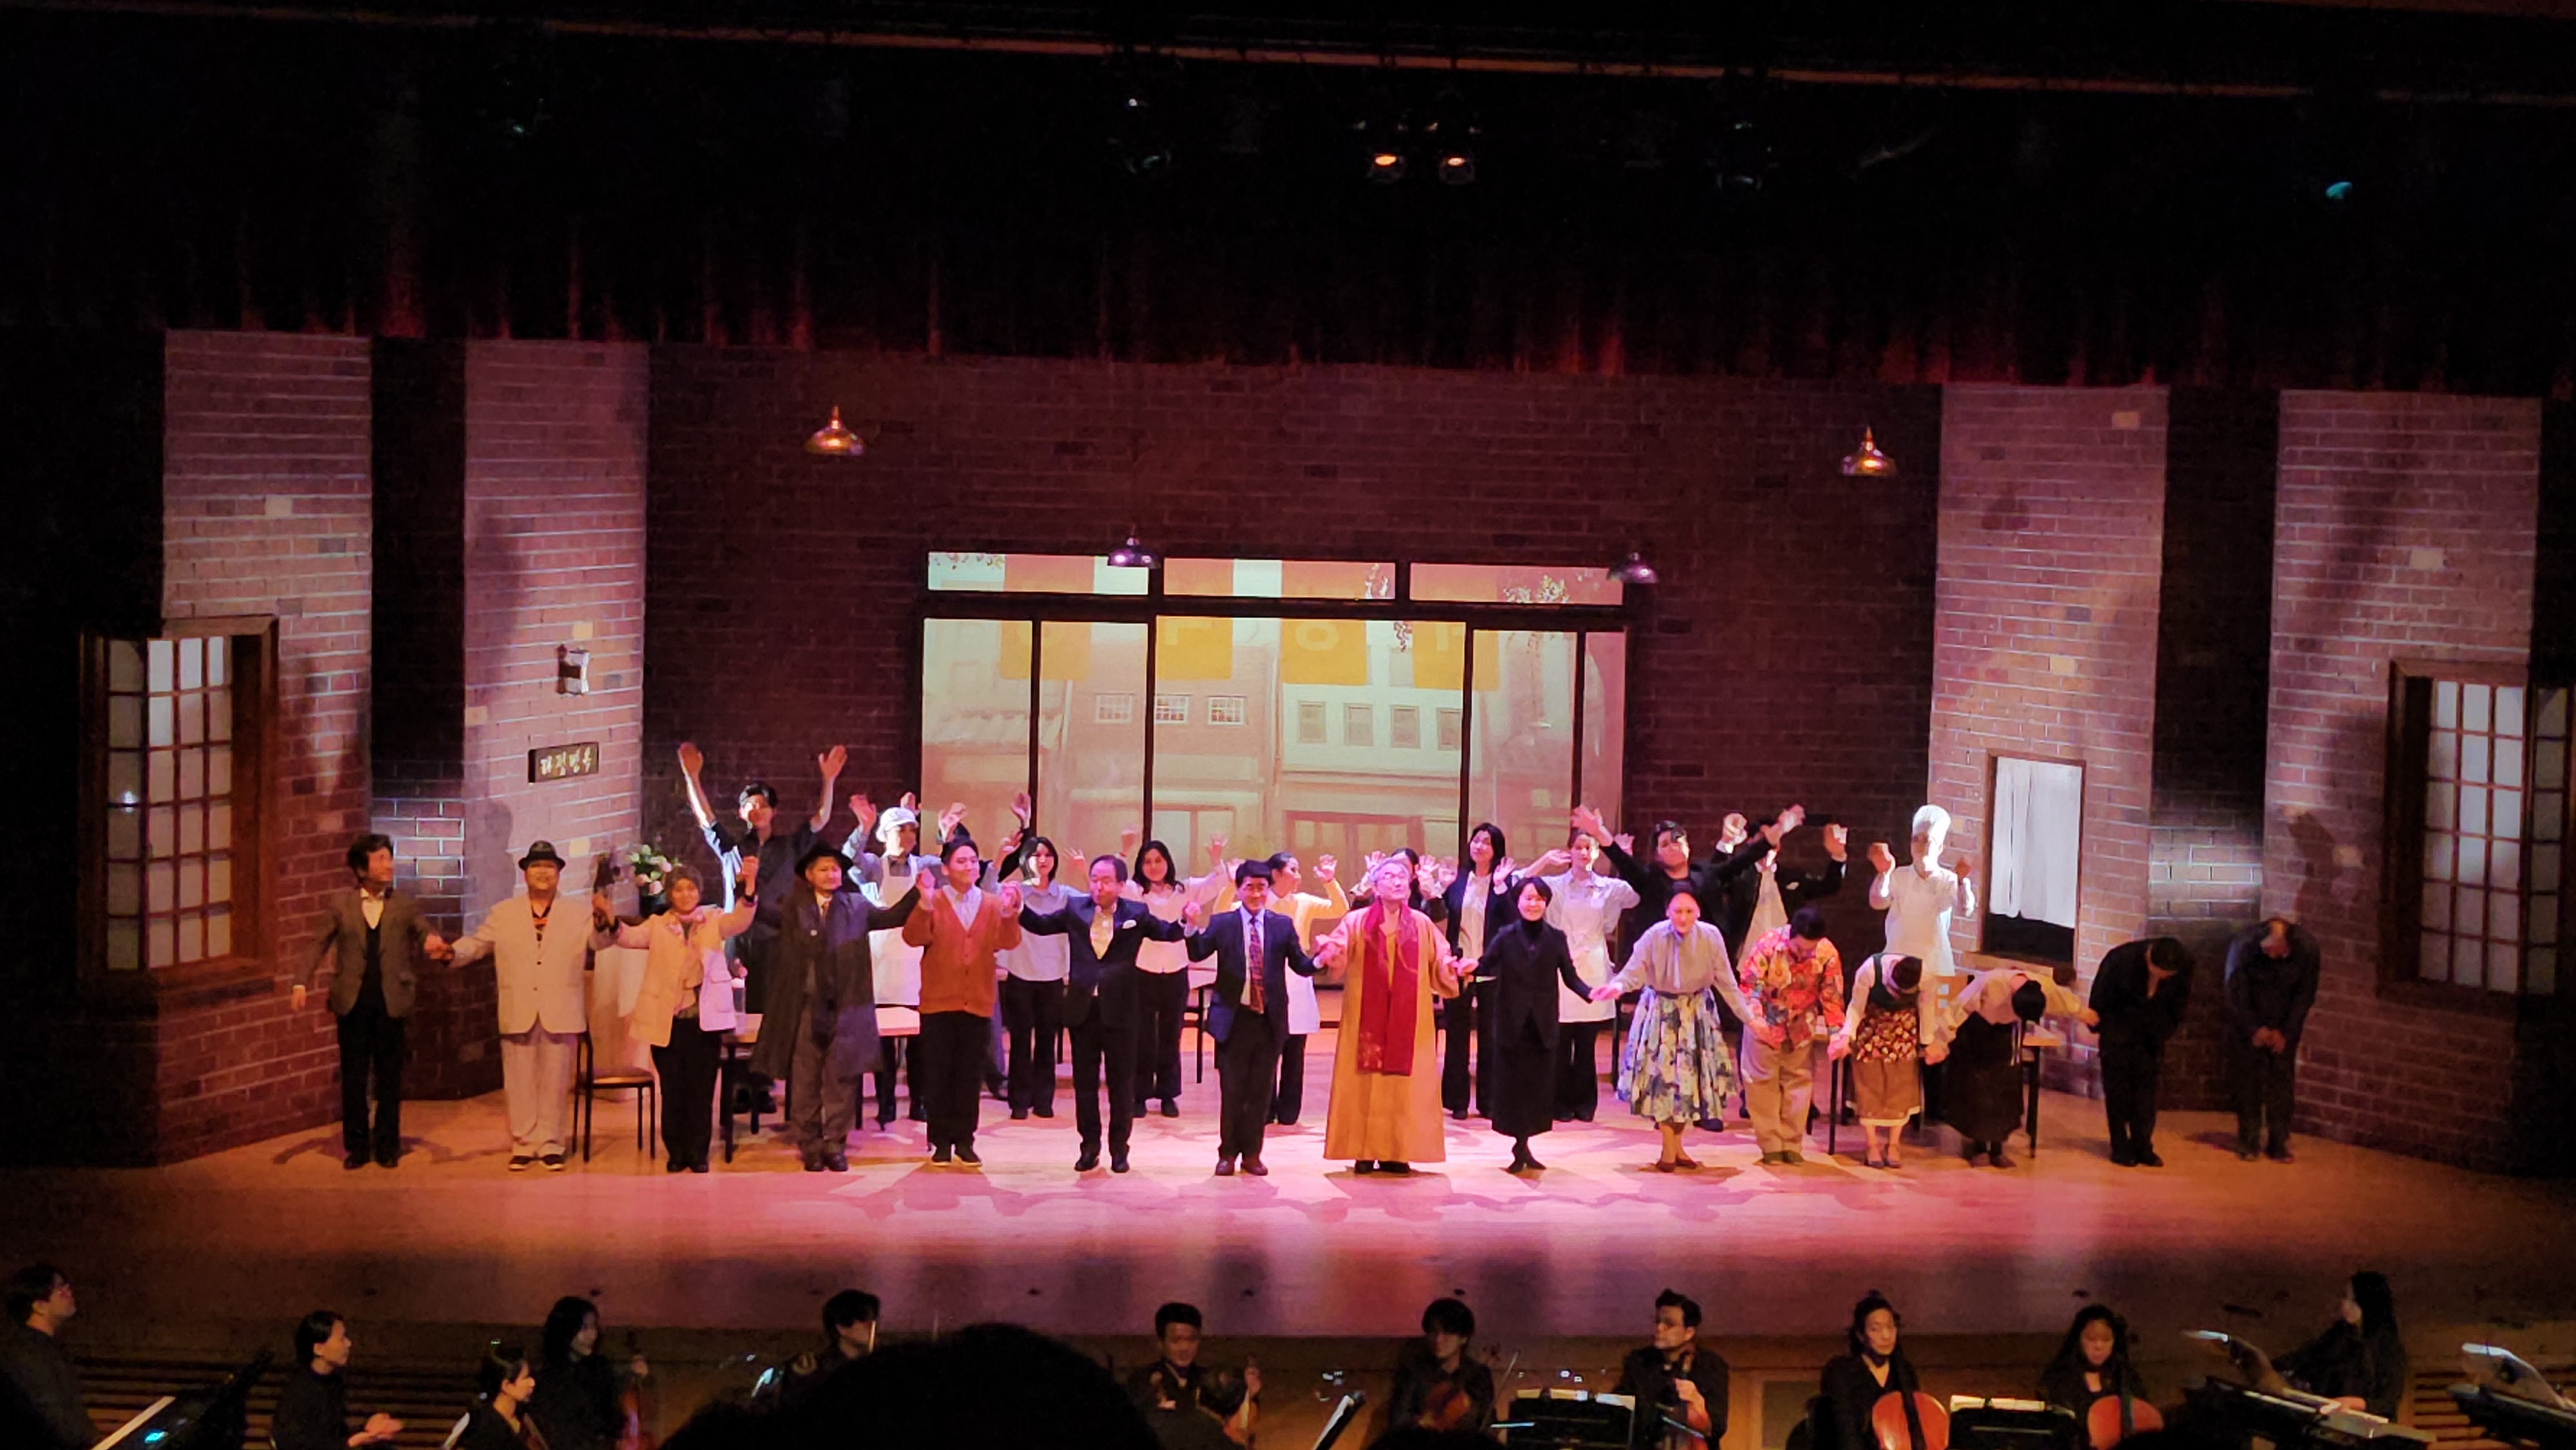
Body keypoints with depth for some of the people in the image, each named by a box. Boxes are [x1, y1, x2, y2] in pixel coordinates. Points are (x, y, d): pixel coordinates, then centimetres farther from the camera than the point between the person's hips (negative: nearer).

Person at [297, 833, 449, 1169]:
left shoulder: (405, 903, 3)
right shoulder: (339, 903, 2)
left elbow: (428, 938, 0)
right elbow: (320, 945, 3)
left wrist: (436, 946, -24)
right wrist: (303, 982, -8)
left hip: (390, 1000, 0)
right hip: (352, 999, 0)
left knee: (389, 1078, 7)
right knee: (353, 1076, 6)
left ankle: (387, 1145, 17)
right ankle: (357, 1147, 16)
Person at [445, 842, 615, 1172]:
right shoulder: (503, 914, 8)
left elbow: (600, 941, -8)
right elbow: (476, 944, 8)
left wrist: (603, 921, -31)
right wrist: (451, 952, -13)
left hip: (560, 1014, -1)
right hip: (518, 1013, 1)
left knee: (554, 1083, 6)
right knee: (520, 1083, 6)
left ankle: (550, 1145, 15)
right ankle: (524, 1145, 15)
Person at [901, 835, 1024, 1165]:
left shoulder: (993, 904, 5)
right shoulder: (932, 903, 0)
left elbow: (1008, 942, -9)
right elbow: (914, 937, -16)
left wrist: (1009, 912, -27)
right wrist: (924, 905, -31)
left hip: (978, 1002, 2)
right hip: (939, 1001, -2)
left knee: (971, 1075, 6)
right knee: (939, 1074, 3)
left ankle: (965, 1140, 13)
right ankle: (942, 1141, 10)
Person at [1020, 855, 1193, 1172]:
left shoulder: (1135, 913, 0)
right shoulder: (1075, 909, 5)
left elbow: (1167, 932, 3)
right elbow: (1040, 925, 11)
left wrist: (1186, 921, -16)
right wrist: (1019, 907, -4)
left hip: (1120, 1010, -2)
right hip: (1083, 1007, 2)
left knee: (1121, 1083, 5)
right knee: (1084, 1081, 8)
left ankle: (1119, 1149, 15)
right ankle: (1090, 1147, 17)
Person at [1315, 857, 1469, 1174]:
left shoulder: (1422, 925, 7)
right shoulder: (1357, 922, 2)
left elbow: (1439, 963, 5)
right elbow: (1335, 948, -12)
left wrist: (1452, 967, -16)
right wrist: (1331, 952, -34)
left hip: (1409, 1023, 1)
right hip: (1366, 1021, -1)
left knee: (1404, 1085, 0)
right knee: (1364, 1085, -1)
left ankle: (1396, 1153, 5)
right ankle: (1364, 1153, 3)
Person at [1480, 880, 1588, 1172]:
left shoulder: (1556, 939, 5)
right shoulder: (1505, 936, 2)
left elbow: (1570, 978, 1)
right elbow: (1488, 966, -8)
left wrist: (1590, 992, -16)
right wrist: (1472, 968, -29)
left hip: (1543, 1025, 2)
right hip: (1511, 1023, -2)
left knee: (1538, 1084, 4)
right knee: (1512, 1082, 0)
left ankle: (1522, 1146, 14)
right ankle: (1521, 1147, 8)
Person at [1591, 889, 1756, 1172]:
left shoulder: (1711, 937, -16)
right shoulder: (1654, 937, -19)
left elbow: (1726, 982, -9)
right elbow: (1633, 971, -24)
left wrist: (1749, 1017, -9)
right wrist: (1617, 986, -47)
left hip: (1697, 1013, 2)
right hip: (1661, 1013, -2)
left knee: (1689, 1077, 8)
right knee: (1661, 1077, -2)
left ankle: (1676, 1146, 22)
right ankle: (1670, 1148, 9)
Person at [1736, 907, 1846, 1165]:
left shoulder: (1827, 954, -19)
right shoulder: (1768, 944, -24)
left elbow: (1832, 996, -10)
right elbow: (1749, 983, -19)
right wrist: (1754, 1016, -32)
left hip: (1801, 1027, 2)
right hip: (1766, 1024, -2)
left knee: (1798, 1081, 7)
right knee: (1763, 1081, 1)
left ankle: (1792, 1144, 16)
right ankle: (1771, 1145, 8)